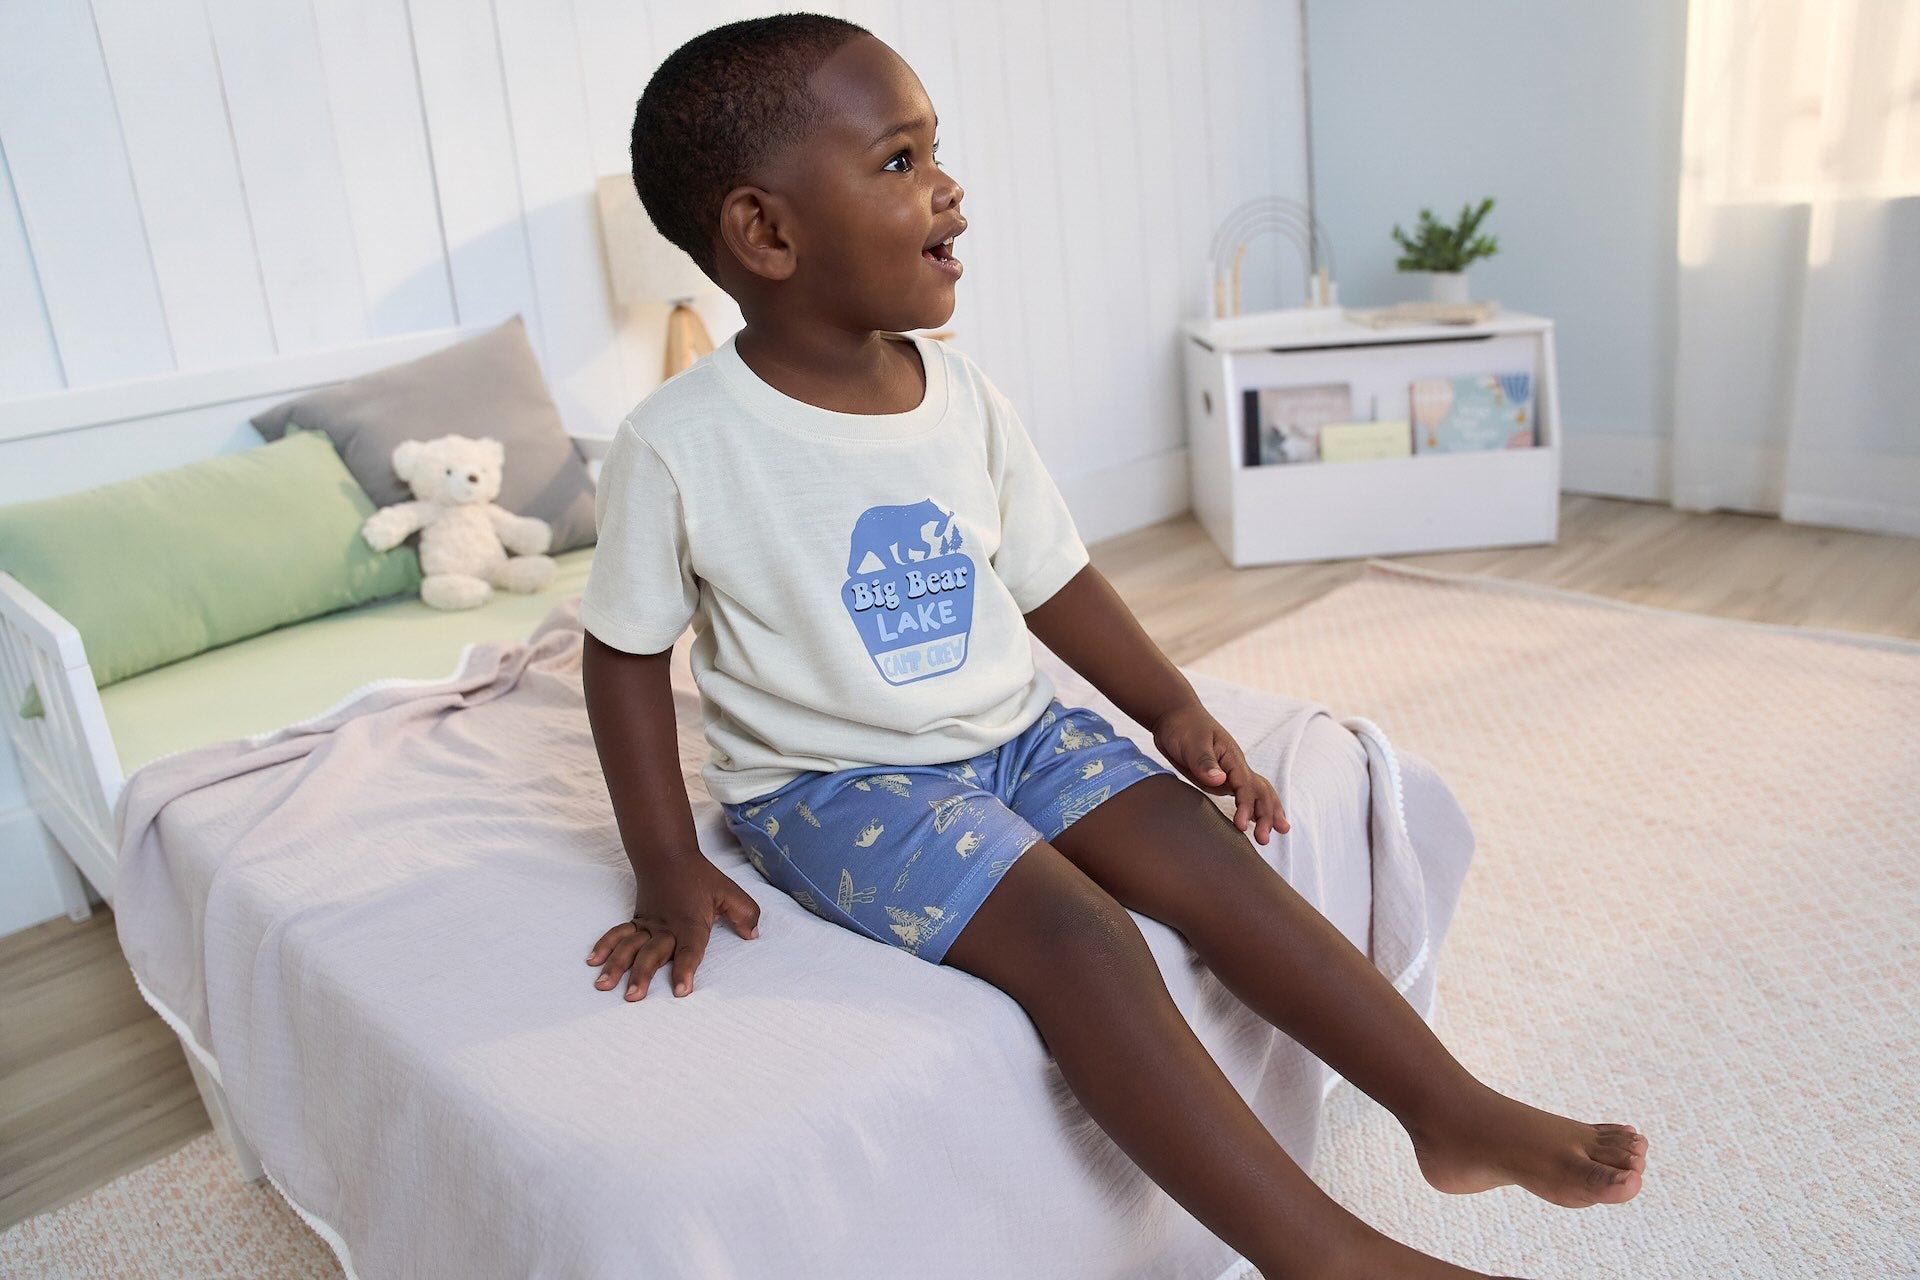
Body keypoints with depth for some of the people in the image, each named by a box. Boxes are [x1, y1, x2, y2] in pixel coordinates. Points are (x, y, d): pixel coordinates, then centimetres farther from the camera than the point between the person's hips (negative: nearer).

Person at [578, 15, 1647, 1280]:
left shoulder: (963, 395, -1)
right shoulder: (681, 443, -14)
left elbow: (1054, 578, 9)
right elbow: (628, 650, -4)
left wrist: (1173, 707, 0)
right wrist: (669, 869, -8)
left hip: (1015, 731, 5)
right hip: (837, 781, -5)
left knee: (1199, 842, -13)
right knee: (1068, 925, -25)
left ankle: (1450, 1106, -2)